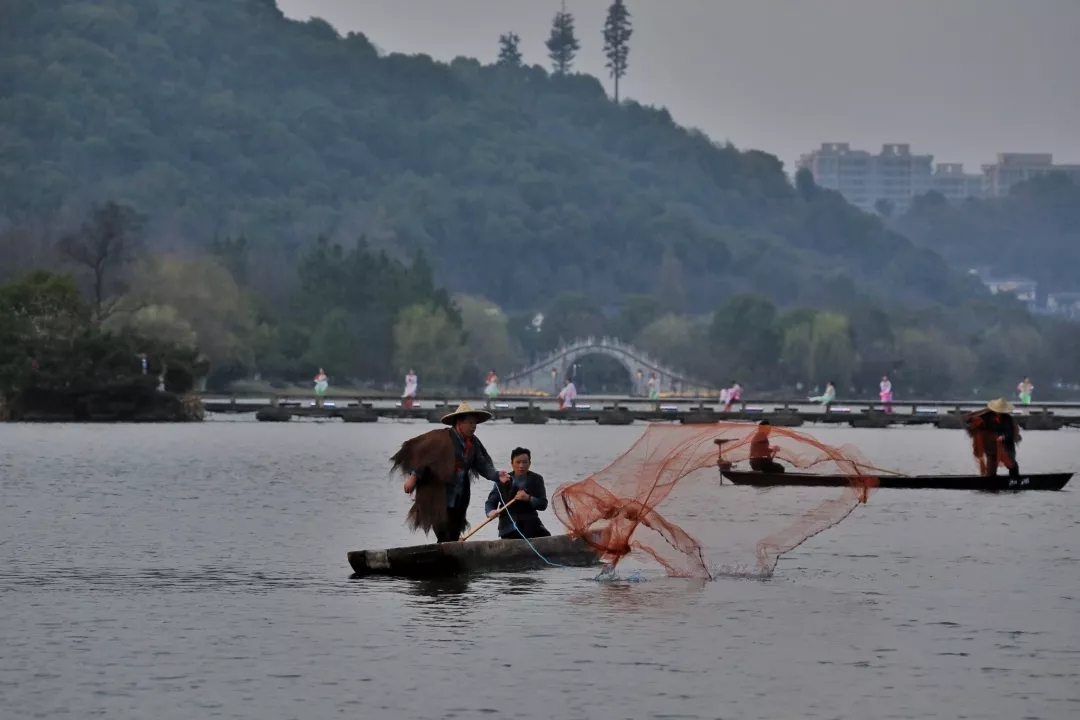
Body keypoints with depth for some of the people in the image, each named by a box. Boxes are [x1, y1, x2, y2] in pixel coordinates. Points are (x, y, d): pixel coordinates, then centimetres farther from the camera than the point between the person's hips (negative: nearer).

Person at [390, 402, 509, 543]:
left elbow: (482, 465, 3)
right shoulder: (442, 438, -12)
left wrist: (496, 475, -15)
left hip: (459, 502, 7)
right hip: (438, 498, -7)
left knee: (453, 539, 10)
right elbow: (420, 453, -14)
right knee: (445, 540, -10)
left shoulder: (473, 443, 7)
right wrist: (414, 476, -21)